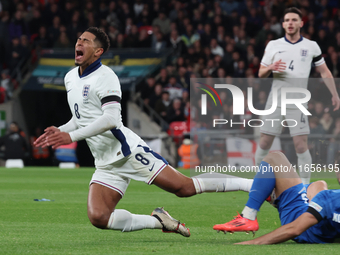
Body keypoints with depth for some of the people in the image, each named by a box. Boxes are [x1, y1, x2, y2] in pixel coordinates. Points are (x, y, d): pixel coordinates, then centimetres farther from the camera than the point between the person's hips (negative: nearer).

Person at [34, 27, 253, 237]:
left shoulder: (104, 76, -11)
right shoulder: (70, 78, 16)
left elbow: (110, 119, -23)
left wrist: (71, 136, -24)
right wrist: (60, 132, 9)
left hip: (126, 149, -7)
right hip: (106, 164, 7)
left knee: (184, 187, -13)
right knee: (98, 217, -13)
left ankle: (251, 185, -2)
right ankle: (158, 221, 2)